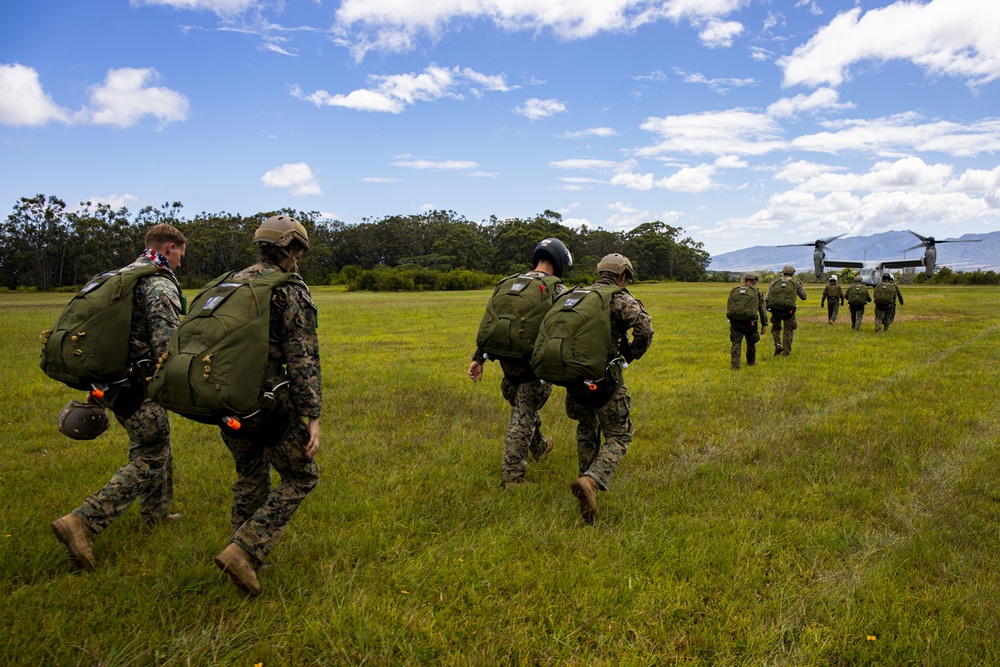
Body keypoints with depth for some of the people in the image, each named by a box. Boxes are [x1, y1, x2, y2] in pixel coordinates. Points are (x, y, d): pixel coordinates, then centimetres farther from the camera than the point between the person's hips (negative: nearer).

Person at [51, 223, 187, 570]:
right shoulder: (160, 285, -16)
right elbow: (166, 345, -25)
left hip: (111, 381, 10)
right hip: (137, 388, -10)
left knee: (157, 444, 23)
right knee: (147, 461, -4)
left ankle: (155, 512, 34)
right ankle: (82, 522, -11)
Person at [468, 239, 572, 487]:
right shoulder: (557, 290, -6)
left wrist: (478, 358, 5)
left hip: (507, 361, 5)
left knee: (523, 407, 25)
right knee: (523, 416, 1)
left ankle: (540, 448, 47)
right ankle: (512, 475, 2)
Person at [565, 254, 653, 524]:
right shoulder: (622, 299, -5)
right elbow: (644, 329, -21)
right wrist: (630, 354, -4)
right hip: (603, 375, -6)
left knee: (586, 427, 27)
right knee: (618, 435, 3)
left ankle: (588, 478, 31)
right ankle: (591, 482, -20)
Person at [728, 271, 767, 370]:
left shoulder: (734, 290, 11)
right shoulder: (757, 292, 5)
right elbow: (762, 309, 5)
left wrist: (731, 321, 22)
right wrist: (764, 324, 10)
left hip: (735, 321, 1)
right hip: (749, 322, -1)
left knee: (736, 343, 3)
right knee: (751, 343, 20)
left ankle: (735, 365, -8)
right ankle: (751, 361, 36)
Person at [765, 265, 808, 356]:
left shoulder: (775, 281, 10)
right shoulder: (795, 283, 8)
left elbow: (767, 297, 1)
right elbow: (803, 297, 18)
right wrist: (801, 287, 32)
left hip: (775, 310, 1)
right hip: (788, 310, -1)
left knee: (775, 328, 23)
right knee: (788, 331, 13)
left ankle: (777, 345, 6)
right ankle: (785, 351, 11)